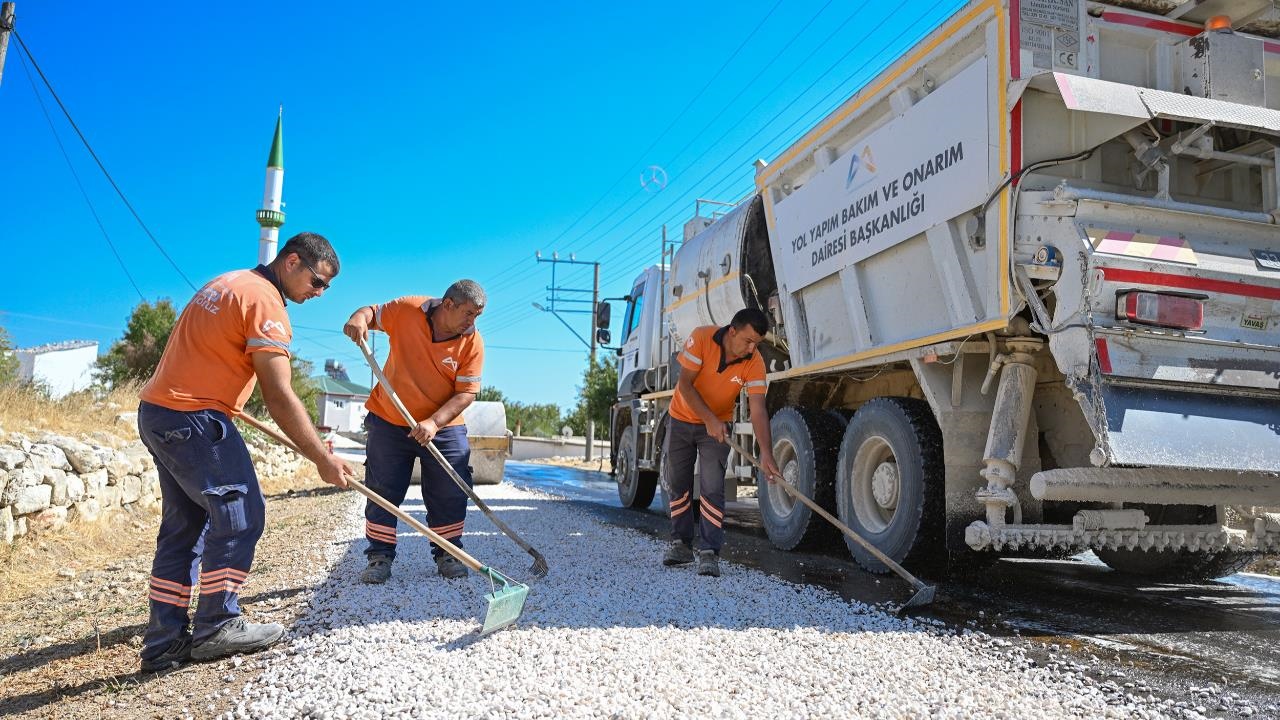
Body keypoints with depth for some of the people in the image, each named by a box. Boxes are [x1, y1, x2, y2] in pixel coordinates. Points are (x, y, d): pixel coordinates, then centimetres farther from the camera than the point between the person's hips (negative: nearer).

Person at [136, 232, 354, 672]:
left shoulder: (228, 283, 16)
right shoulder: (265, 302, -14)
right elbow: (279, 397, -19)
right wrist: (322, 460, -15)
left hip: (157, 412, 10)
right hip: (193, 419, -10)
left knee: (184, 525, 12)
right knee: (239, 516, -3)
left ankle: (164, 643, 15)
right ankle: (215, 628, 6)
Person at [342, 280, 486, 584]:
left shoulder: (472, 342, -13)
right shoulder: (407, 310, -12)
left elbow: (466, 393, -15)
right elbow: (372, 312, 4)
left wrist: (433, 423, -28)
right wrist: (359, 318, -21)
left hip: (444, 428, 0)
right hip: (389, 422, 0)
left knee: (450, 495, 1)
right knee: (382, 492, 4)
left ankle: (447, 554, 20)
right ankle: (380, 557, 18)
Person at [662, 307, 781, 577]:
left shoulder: (754, 363, -23)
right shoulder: (701, 337, -26)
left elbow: (758, 409, -28)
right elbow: (685, 384, -23)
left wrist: (766, 453, -39)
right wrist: (709, 419, -30)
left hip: (718, 426, 0)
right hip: (682, 419, 1)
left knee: (712, 489, -11)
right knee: (677, 484, 9)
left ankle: (709, 553, -6)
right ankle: (681, 544, 23)